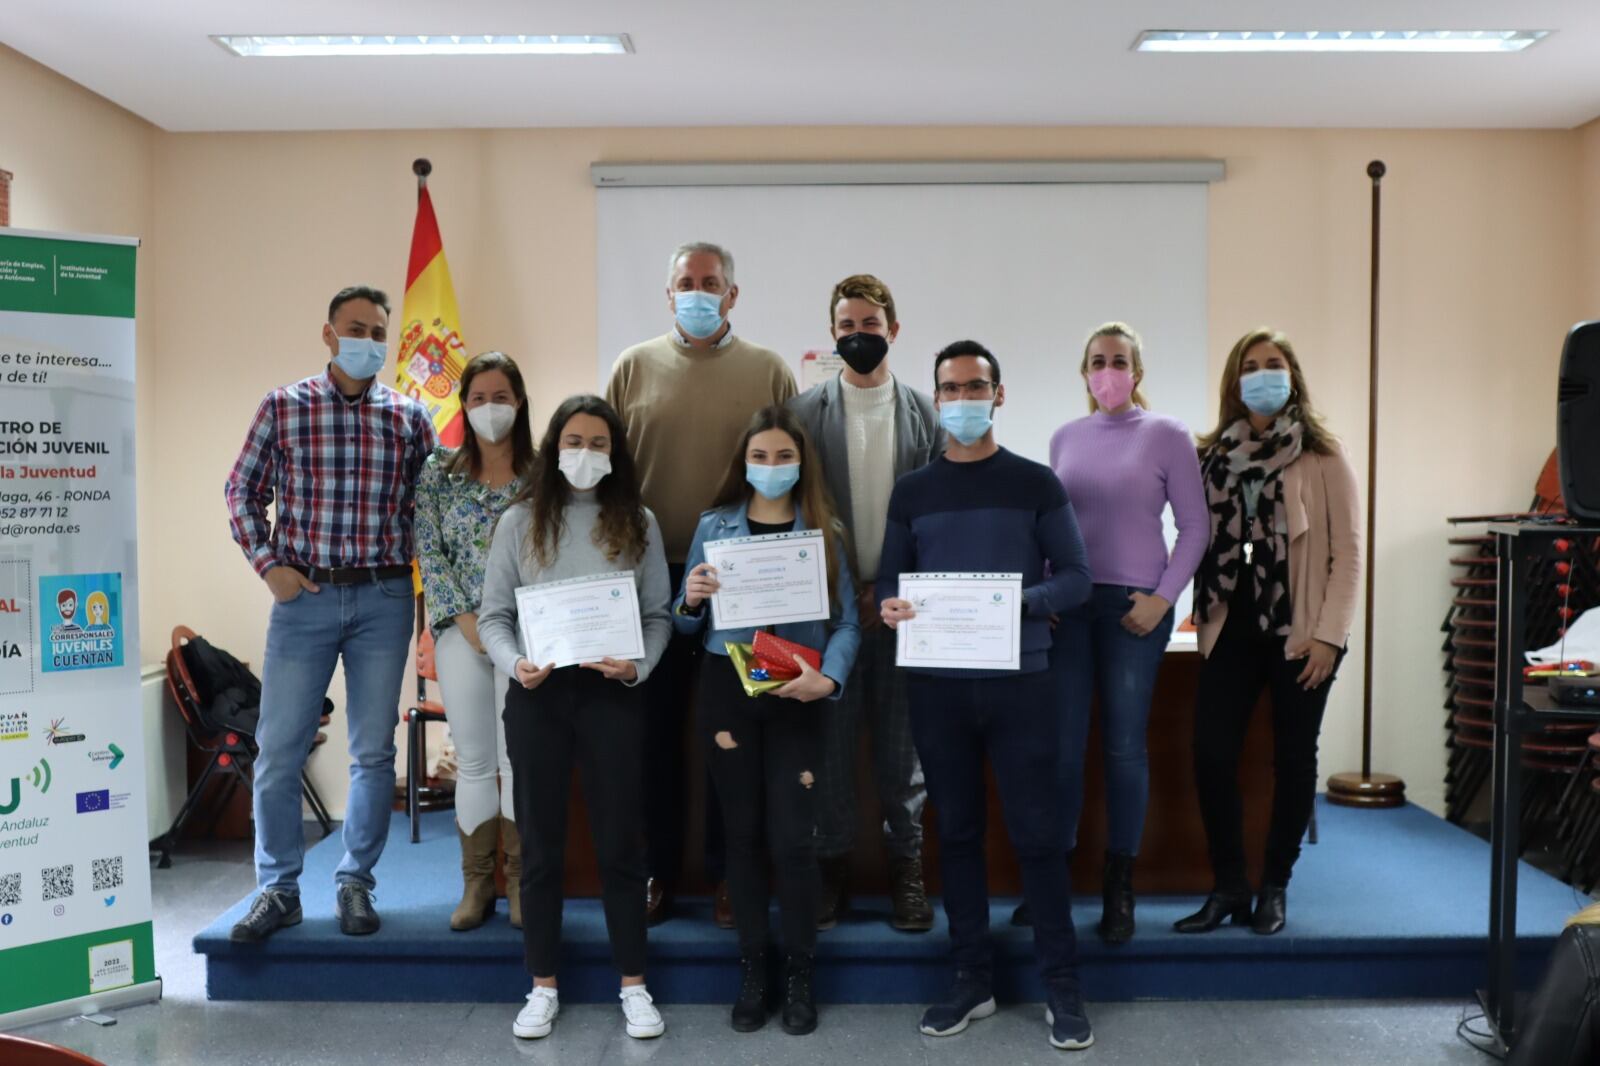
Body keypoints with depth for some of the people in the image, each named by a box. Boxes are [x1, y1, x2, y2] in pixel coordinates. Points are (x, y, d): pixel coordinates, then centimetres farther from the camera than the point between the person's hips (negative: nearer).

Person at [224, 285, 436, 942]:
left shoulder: (409, 417, 5)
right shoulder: (283, 408, 2)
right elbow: (243, 492, 8)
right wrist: (268, 565, -1)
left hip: (383, 598, 1)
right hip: (304, 594, -1)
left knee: (373, 752, 6)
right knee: (278, 751, 2)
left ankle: (356, 883, 21)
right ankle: (278, 889, 17)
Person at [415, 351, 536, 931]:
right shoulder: (439, 473, 6)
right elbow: (429, 553, 3)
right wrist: (465, 619, -7)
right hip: (461, 630, 2)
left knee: (519, 758, 0)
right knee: (473, 761, 6)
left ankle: (520, 881, 12)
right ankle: (477, 883, 16)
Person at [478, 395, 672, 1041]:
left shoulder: (637, 522, 5)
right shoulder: (519, 521, 4)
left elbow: (658, 613, 4)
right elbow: (493, 616, 4)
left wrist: (638, 666, -13)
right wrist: (514, 664, -15)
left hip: (611, 694, 0)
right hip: (537, 695, 1)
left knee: (619, 841, 6)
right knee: (541, 844, 9)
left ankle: (633, 986, 19)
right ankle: (543, 988, 23)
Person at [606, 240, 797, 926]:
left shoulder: (769, 372, 4)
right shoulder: (634, 368, 6)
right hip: (653, 579, 1)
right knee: (657, 727, 9)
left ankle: (727, 873, 20)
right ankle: (660, 870, 23)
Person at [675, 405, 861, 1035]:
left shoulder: (825, 531, 3)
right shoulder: (715, 526, 5)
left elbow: (846, 622, -3)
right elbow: (687, 624, 6)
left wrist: (829, 679, -19)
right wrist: (690, 602, -15)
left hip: (795, 698, -1)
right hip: (726, 692, 1)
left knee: (792, 837, -2)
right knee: (743, 832, 8)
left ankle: (799, 974, 16)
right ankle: (752, 969, 22)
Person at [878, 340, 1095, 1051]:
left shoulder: (1036, 483, 3)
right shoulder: (911, 491, 10)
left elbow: (1076, 577, 0)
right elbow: (888, 581, 9)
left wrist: (1026, 601, -20)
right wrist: (890, 607, -13)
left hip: (1019, 682, -2)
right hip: (937, 686, 3)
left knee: (1036, 832, 0)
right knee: (957, 831, 9)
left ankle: (1062, 986, 12)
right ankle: (972, 978, 21)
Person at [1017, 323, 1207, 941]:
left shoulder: (1167, 437, 1)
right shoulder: (1065, 439, 12)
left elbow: (1194, 526, 0)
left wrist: (1164, 598, -8)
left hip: (1134, 605, -3)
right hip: (1068, 602, 3)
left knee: (1125, 746, 2)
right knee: (1062, 743, 1)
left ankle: (1119, 889, 14)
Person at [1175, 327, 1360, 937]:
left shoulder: (1323, 457, -3)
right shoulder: (1213, 456, 7)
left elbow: (1347, 552, -5)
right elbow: (1201, 541, 8)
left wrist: (1328, 634, -11)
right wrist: (1205, 619, 0)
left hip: (1300, 630, -2)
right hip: (1233, 628, 3)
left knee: (1293, 757, 7)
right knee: (1211, 754, -5)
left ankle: (1275, 887, 22)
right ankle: (1228, 887, 10)